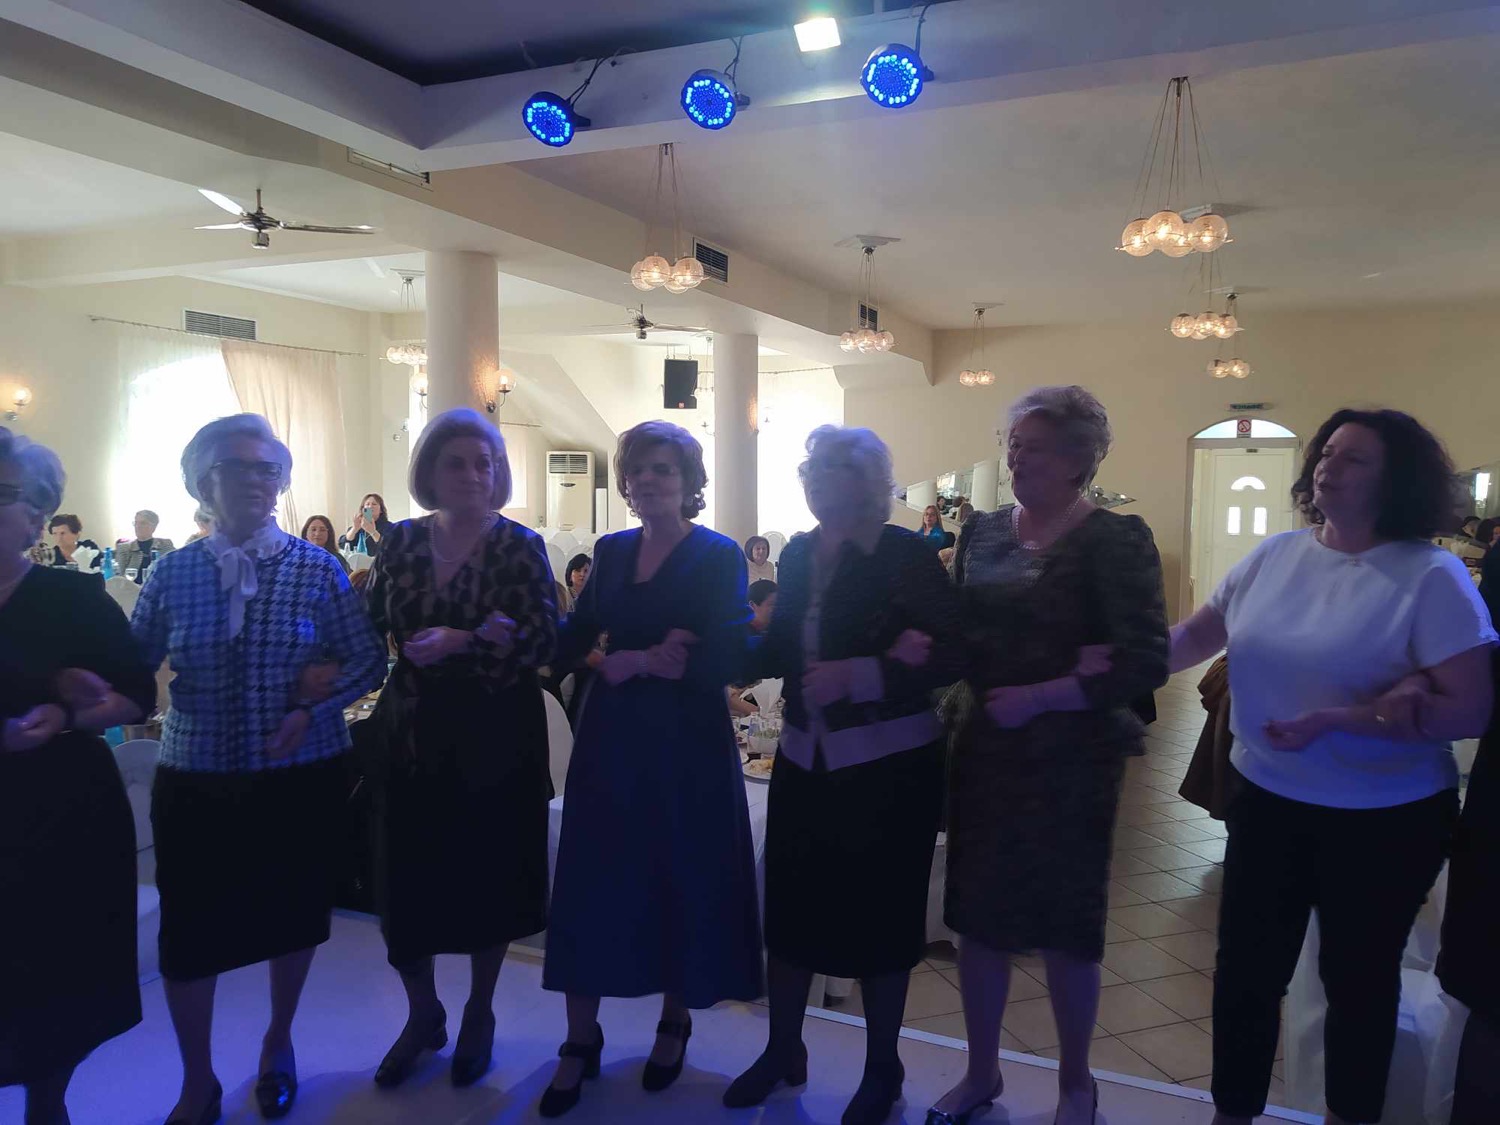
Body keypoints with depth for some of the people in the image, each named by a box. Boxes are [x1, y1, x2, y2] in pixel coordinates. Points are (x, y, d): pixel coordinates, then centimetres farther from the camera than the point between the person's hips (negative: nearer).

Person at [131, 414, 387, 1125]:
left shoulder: (317, 569, -6)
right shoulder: (171, 574, -2)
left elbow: (369, 662, -3)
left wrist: (312, 709, -16)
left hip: (303, 777, 0)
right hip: (196, 781, 1)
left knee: (292, 914, 16)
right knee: (189, 930, 7)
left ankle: (279, 1043, 44)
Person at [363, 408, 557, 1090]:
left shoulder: (520, 545, -4)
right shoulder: (400, 542, 4)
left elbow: (545, 639, -12)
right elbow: (371, 629, 7)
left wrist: (463, 642, -22)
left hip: (495, 739, -2)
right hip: (411, 735, 2)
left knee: (488, 876, 9)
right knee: (406, 878, 6)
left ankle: (479, 1014, 33)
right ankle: (422, 1014, 32)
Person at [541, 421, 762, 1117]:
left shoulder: (719, 557, -7)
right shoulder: (612, 551, 7)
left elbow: (722, 662, -17)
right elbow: (572, 639, 1)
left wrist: (632, 661, -11)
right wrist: (655, 653, -13)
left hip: (688, 744, -4)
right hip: (612, 738, 4)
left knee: (684, 881, 9)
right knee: (593, 882, 7)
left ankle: (675, 1024, 32)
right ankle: (581, 1041, 23)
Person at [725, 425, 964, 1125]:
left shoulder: (904, 554, -12)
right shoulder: (798, 554, 6)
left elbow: (951, 655, -17)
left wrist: (858, 676, -25)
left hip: (887, 765, -5)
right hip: (805, 762, 5)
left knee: (877, 916, 9)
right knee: (789, 904, 13)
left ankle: (882, 1068, 32)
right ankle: (782, 1050, 36)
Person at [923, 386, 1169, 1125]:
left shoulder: (1115, 539, -10)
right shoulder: (983, 531, 6)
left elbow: (1145, 663, -18)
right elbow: (961, 631, 9)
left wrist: (1035, 698, -20)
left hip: (1071, 756, -4)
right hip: (985, 747, 5)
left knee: (1065, 925, 11)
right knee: (977, 916, 13)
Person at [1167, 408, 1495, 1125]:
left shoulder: (1431, 575, -14)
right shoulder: (1274, 555, -1)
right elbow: (1196, 636, 7)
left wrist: (1333, 722, -25)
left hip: (1385, 820, -3)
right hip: (1266, 800, 4)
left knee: (1358, 978, 17)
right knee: (1246, 969, 14)